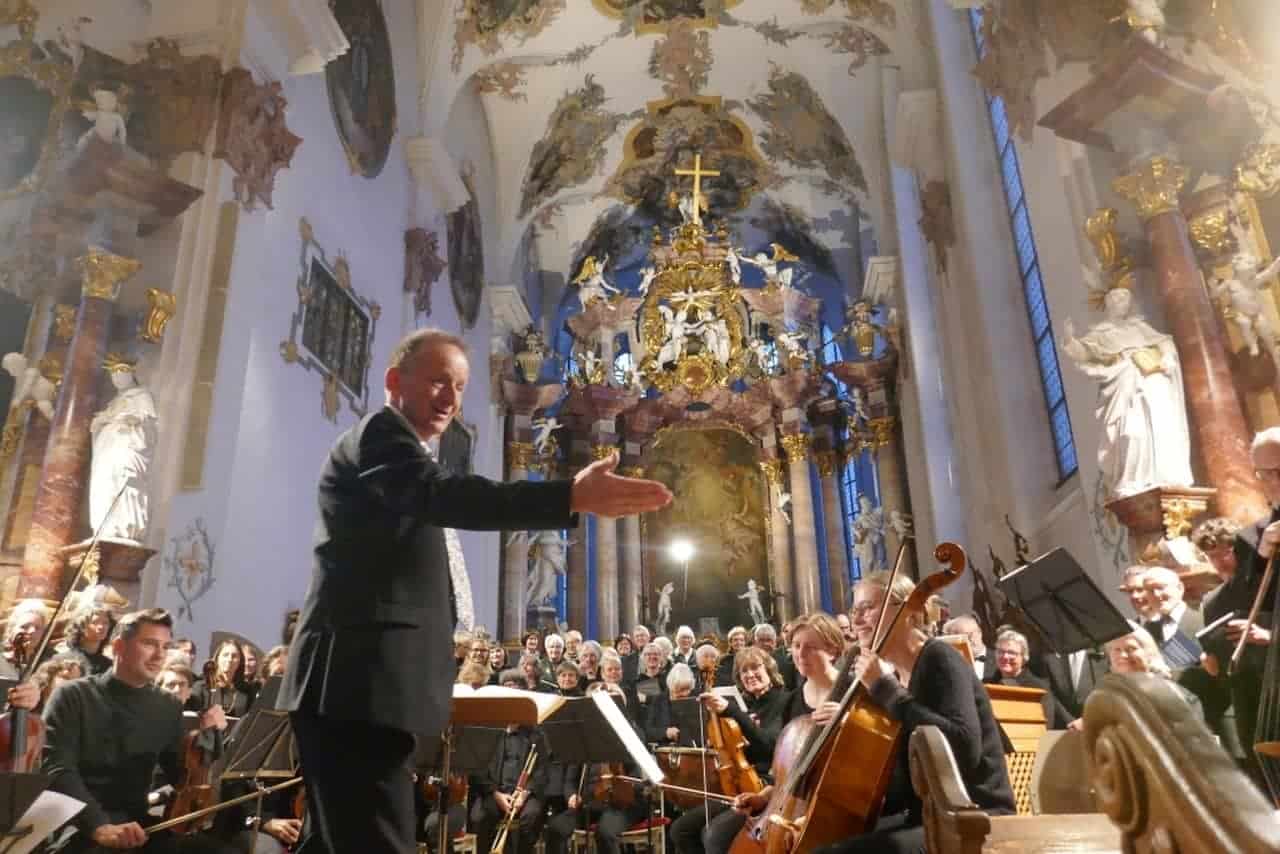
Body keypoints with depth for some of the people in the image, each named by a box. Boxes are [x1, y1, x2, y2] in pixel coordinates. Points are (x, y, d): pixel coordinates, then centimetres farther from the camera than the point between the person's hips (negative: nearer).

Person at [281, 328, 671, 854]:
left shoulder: (405, 453, 25)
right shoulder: (380, 431, -7)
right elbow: (442, 495, -27)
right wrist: (572, 496, -36)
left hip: (363, 683, 11)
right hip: (361, 681, -11)